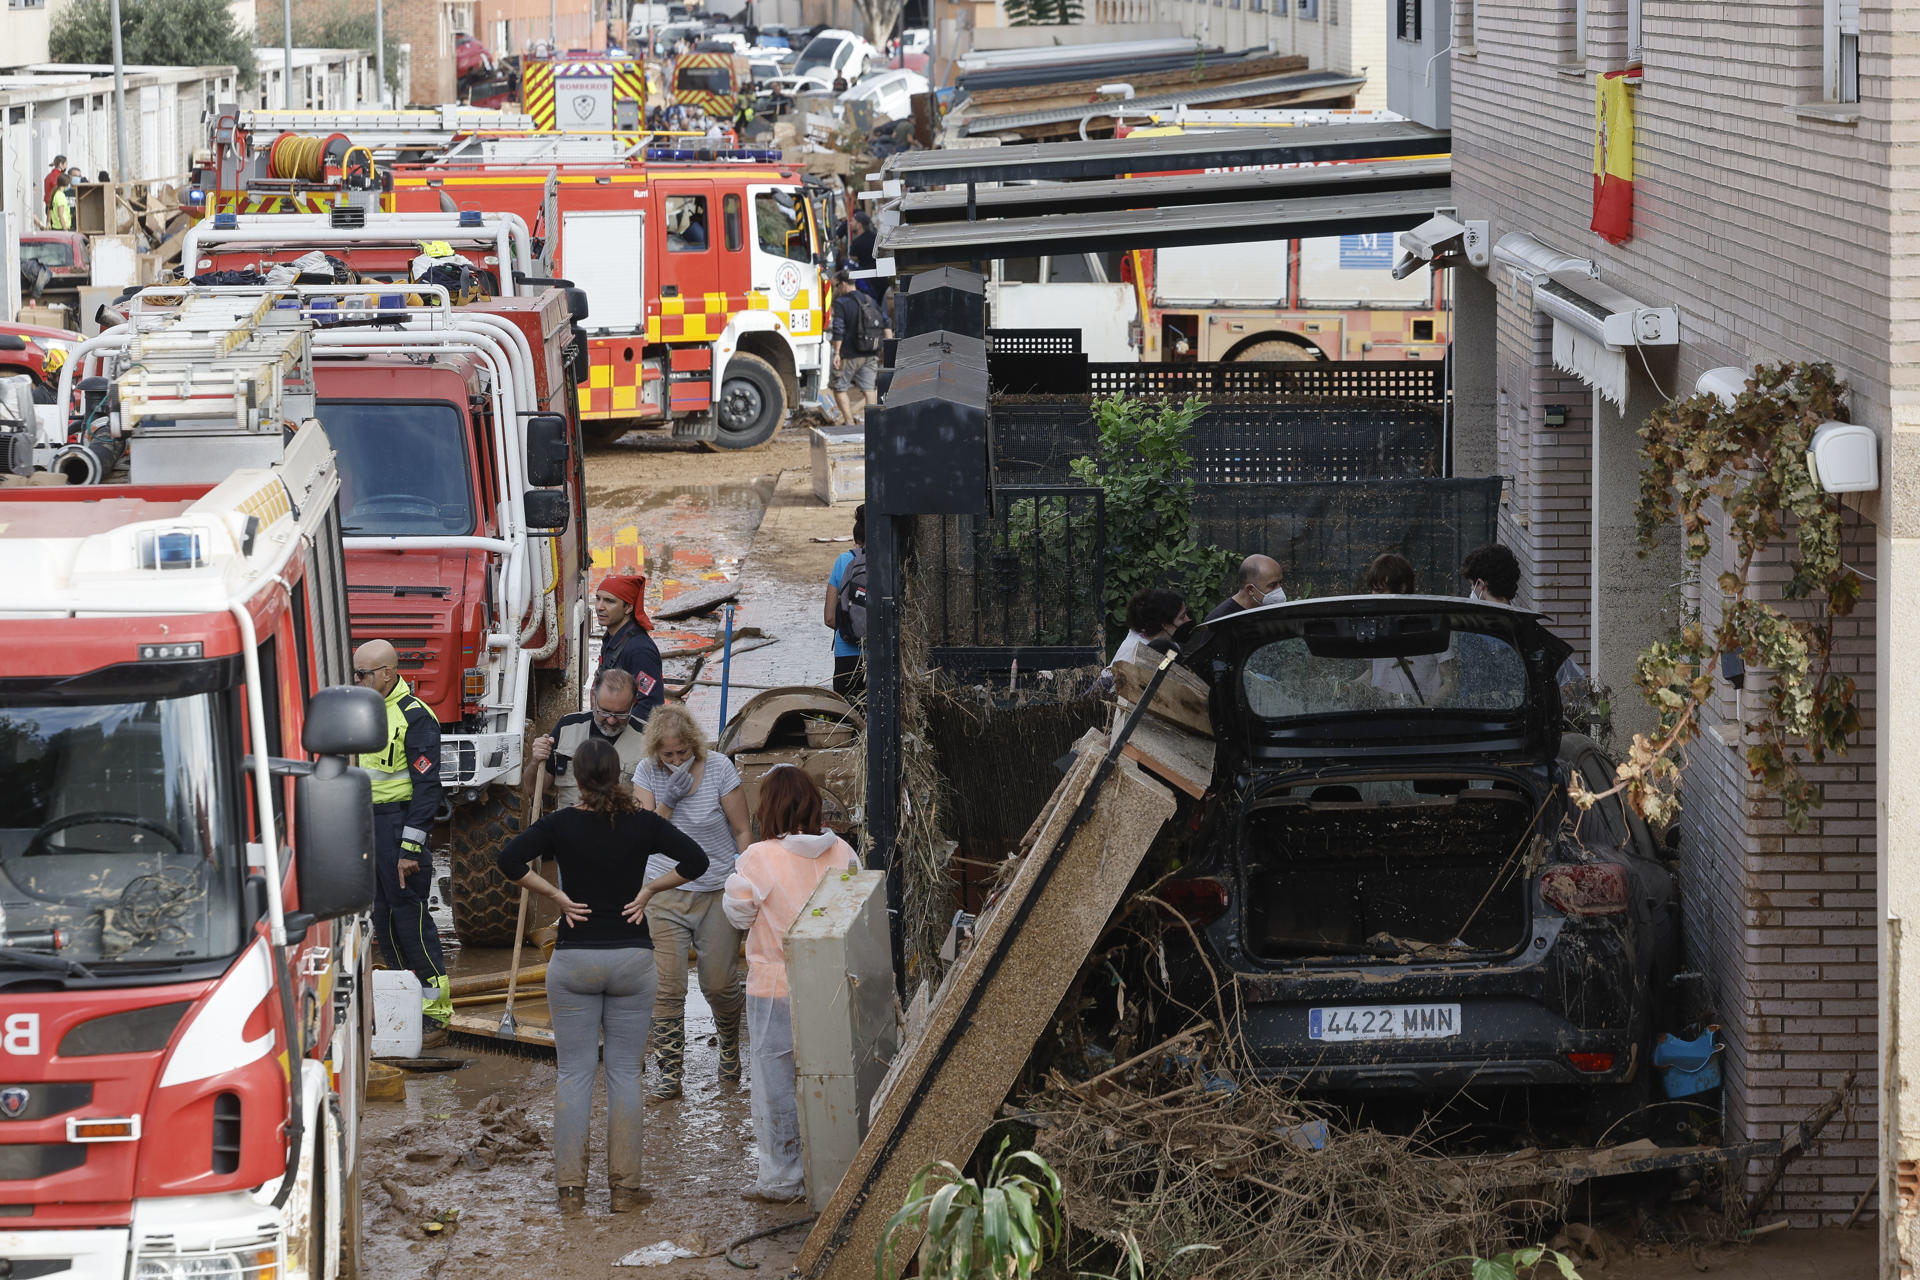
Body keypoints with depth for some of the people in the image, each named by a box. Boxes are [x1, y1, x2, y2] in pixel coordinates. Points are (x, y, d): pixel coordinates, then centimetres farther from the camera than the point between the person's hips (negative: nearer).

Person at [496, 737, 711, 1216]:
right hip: (632, 957, 1)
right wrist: (647, 890, -1)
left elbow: (509, 859, -16)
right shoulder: (643, 823, -3)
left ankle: (571, 1189, 4)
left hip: (573, 958, 0)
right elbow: (695, 860, -8)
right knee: (625, 1072, 7)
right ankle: (624, 1186, 8)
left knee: (574, 1073, 5)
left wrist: (557, 895, -7)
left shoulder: (561, 824, -5)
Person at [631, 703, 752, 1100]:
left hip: (718, 890, -1)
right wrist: (669, 798, -22)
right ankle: (669, 1073, 3)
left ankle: (730, 1046, 35)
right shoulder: (647, 773, -4)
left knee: (719, 984, 4)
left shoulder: (719, 768, -10)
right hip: (665, 893, 1)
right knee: (666, 986, -6)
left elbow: (742, 831, -4)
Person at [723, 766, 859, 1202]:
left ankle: (782, 1179, 14)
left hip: (775, 989, -4)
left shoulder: (760, 858, -18)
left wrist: (735, 881, 10)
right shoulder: (841, 853, -5)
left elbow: (739, 913, -7)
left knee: (777, 1083, 7)